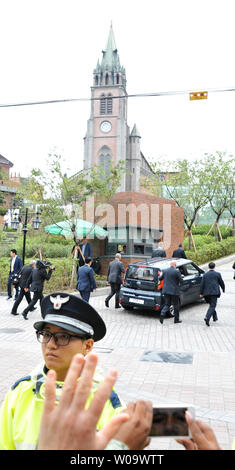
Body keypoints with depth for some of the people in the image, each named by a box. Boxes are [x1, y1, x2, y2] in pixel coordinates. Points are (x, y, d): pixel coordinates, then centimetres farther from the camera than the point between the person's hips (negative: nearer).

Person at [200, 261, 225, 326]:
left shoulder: (205, 274, 5)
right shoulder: (217, 274, 0)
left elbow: (202, 284, 2)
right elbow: (221, 283, 8)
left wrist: (201, 293, 7)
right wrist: (223, 289, 27)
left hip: (207, 293, 4)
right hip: (214, 292, -4)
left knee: (212, 305, 22)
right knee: (212, 306, -7)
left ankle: (215, 317, 32)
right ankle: (207, 318, -25)